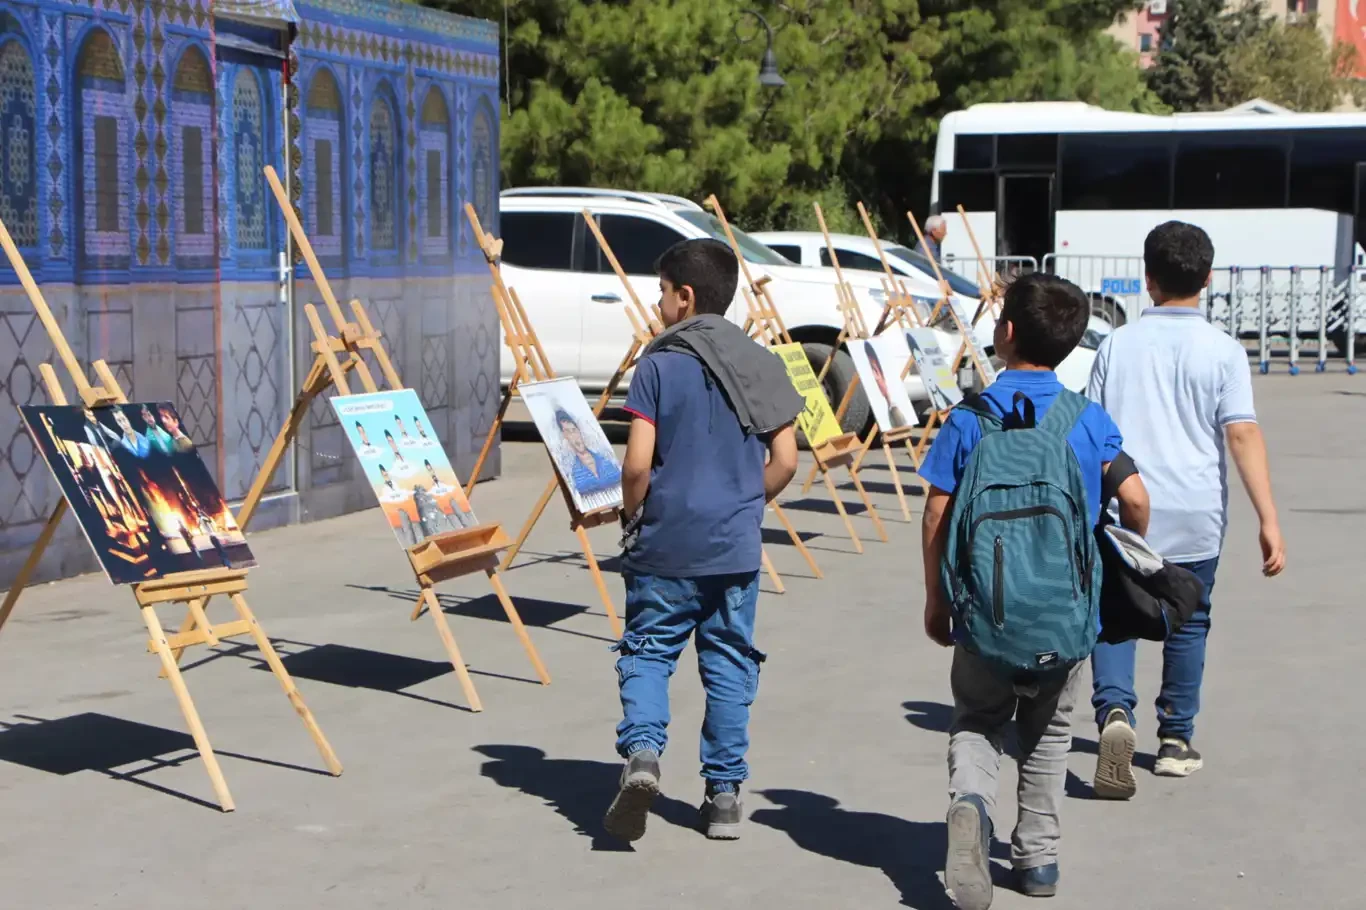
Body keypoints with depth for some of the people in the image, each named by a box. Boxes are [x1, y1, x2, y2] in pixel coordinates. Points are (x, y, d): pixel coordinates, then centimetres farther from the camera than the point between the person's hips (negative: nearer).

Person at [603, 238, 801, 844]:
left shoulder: (658, 365, -7)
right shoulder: (761, 365, 3)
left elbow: (638, 463, -12)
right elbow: (784, 460, 1)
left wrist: (632, 515, 5)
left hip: (664, 544, -3)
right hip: (735, 547, 3)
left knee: (647, 652, 8)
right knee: (729, 664, 10)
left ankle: (641, 751, -16)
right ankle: (724, 793, 13)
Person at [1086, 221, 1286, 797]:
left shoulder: (1117, 345, 2)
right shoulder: (1222, 351, -4)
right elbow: (1242, 434, -12)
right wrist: (1268, 519, -14)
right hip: (1195, 515, 0)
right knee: (1187, 622, 16)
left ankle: (1114, 711, -23)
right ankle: (1176, 740, 24)